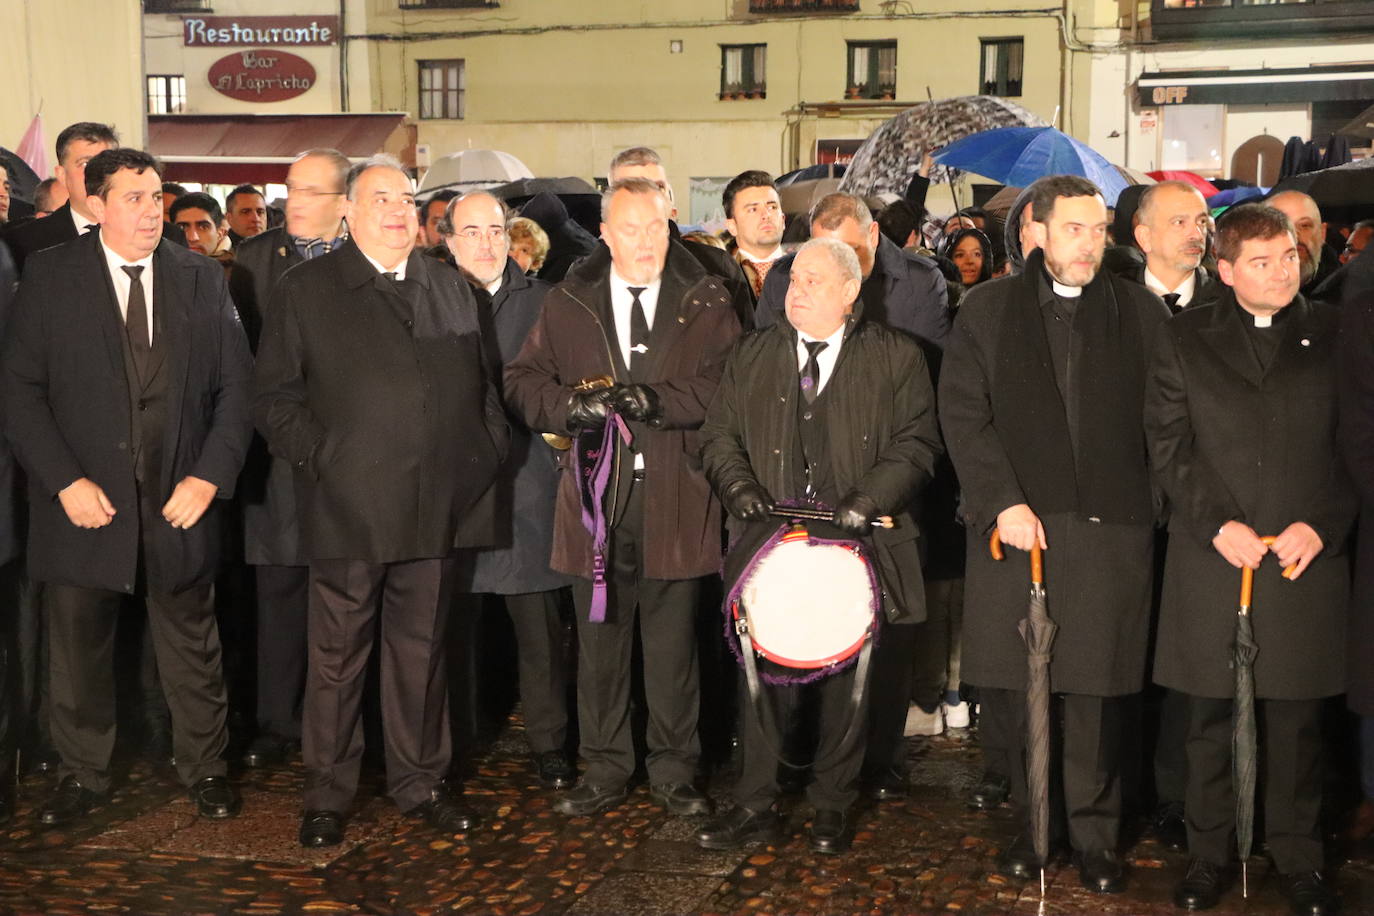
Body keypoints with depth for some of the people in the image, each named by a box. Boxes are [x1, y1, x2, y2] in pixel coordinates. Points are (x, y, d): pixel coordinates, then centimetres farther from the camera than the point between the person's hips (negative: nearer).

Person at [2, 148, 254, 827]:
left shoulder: (202, 279, 5)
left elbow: (237, 385, 3)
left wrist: (211, 474, -8)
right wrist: (65, 481, -13)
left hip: (179, 499, 1)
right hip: (84, 501, -1)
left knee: (192, 648, 11)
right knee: (78, 650, 11)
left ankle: (204, 769, 28)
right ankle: (83, 775, 29)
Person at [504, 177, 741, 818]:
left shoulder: (707, 302, 5)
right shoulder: (567, 304, 10)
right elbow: (522, 381, 6)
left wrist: (663, 400, -19)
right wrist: (572, 405, -13)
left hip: (675, 501, -1)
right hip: (596, 499, 1)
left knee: (674, 646, 7)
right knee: (599, 644, 8)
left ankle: (673, 772, 21)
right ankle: (604, 770, 22)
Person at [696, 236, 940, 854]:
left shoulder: (896, 358, 4)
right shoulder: (752, 356, 13)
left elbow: (915, 445, -2)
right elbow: (719, 435, 13)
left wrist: (867, 500, -15)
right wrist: (738, 483, -6)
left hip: (855, 547, -2)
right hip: (770, 539, 2)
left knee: (845, 678, 5)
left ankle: (833, 807, 19)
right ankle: (755, 807, 12)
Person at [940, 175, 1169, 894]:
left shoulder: (1140, 313, 10)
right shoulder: (988, 309, 7)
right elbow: (962, 414, 0)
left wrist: (1147, 506, -2)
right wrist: (1002, 502, -9)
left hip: (1110, 531, 0)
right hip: (1016, 526, 0)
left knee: (1096, 692, 1)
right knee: (1021, 688, 3)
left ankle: (1094, 834, 16)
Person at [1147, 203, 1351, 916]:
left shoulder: (1335, 335, 8)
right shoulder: (1185, 340, 7)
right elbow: (1167, 444, 2)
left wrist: (1321, 524, -8)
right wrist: (1218, 522, -9)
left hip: (1307, 558, 0)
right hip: (1211, 559, 0)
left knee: (1297, 720, 7)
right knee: (1212, 719, 6)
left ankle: (1298, 858, 21)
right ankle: (1208, 854, 19)